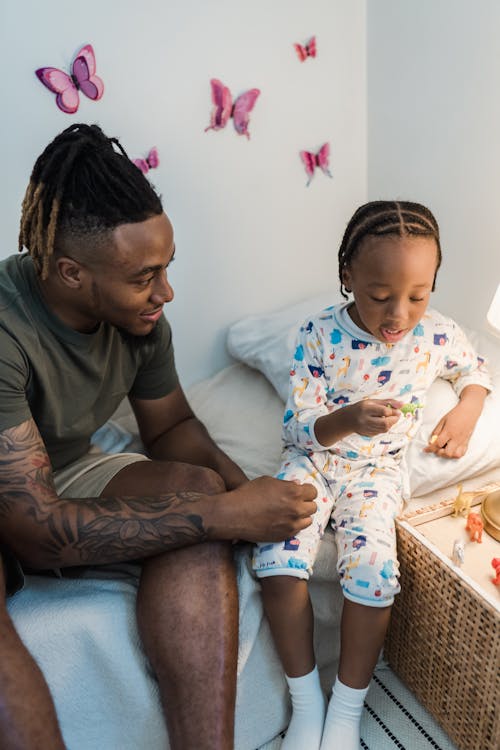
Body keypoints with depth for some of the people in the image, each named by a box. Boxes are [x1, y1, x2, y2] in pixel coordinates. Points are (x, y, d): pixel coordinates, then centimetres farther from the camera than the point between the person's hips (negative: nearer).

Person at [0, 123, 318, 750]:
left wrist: (241, 490, -17)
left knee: (197, 488, -24)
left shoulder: (140, 316, -10)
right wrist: (225, 515, -33)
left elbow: (171, 427, 5)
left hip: (67, 476, 6)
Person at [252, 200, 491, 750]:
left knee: (374, 568, -23)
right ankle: (306, 700, 1)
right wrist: (348, 420, -35)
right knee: (276, 558, -23)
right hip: (311, 460, 0)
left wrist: (467, 411, -4)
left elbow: (473, 370, 16)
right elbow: (297, 428, -15)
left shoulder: (437, 336, -8)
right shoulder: (319, 335, -15)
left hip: (377, 471, 1)